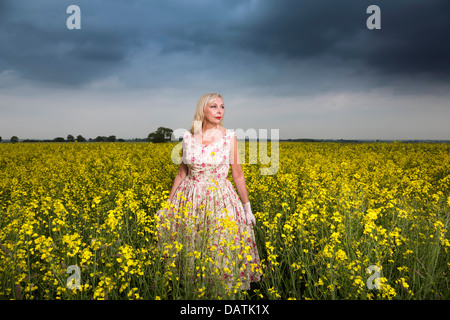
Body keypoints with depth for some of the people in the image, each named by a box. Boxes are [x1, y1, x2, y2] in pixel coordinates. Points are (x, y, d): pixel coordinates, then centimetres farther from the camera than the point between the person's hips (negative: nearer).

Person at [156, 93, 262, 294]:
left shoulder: (229, 137, -7)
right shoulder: (188, 137, -1)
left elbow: (237, 174, 0)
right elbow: (182, 173, 7)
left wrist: (247, 206, 1)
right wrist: (168, 204, 8)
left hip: (220, 200, -2)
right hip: (190, 201, 2)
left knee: (221, 250, 3)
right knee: (187, 250, 10)